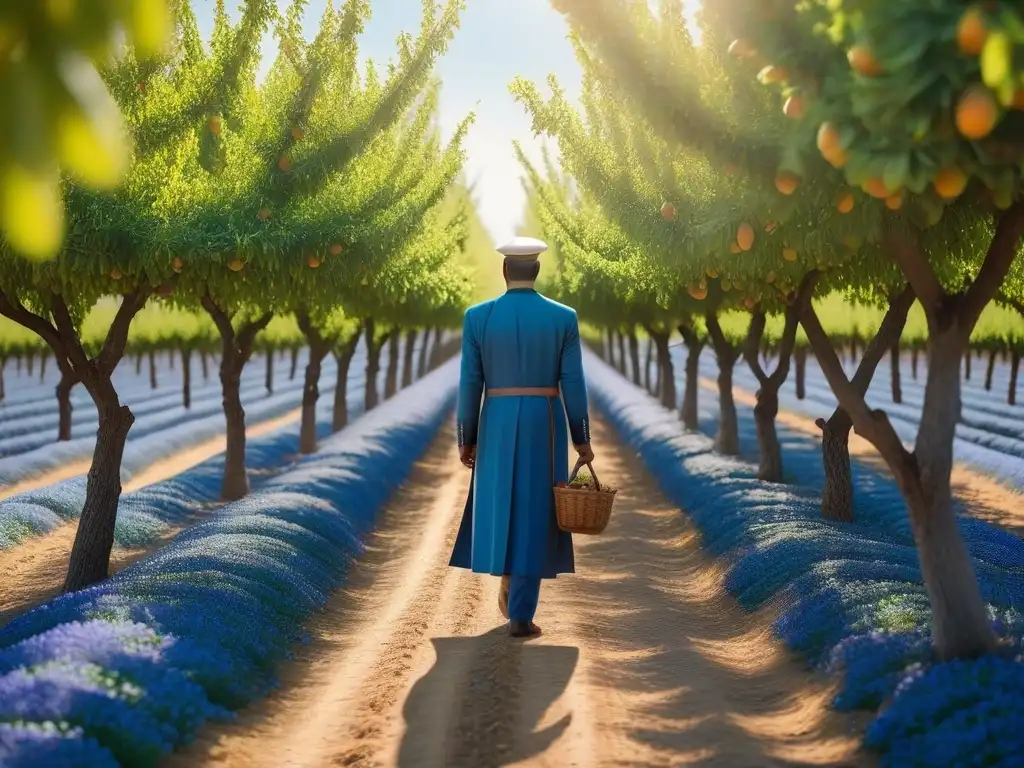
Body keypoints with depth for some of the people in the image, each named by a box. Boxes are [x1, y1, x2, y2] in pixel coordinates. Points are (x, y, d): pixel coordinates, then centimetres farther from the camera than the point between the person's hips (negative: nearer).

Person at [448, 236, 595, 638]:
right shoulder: (563, 317, -4)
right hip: (545, 426, -1)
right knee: (534, 514, 3)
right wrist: (582, 439, 4)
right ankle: (520, 615, 0)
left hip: (496, 424, 1)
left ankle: (507, 584, 27)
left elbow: (469, 383, -3)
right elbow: (573, 383, -4)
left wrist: (465, 439, 6)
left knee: (499, 504, 22)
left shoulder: (477, 316, -4)